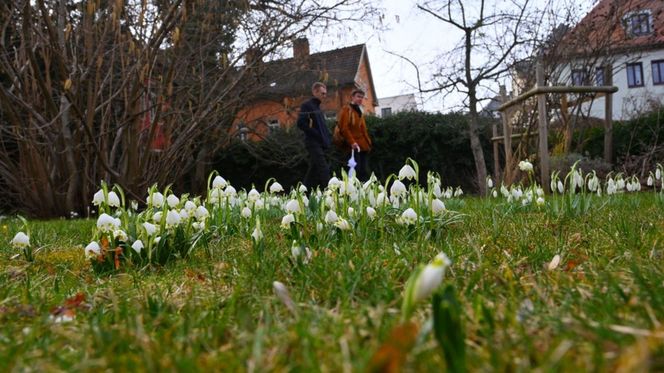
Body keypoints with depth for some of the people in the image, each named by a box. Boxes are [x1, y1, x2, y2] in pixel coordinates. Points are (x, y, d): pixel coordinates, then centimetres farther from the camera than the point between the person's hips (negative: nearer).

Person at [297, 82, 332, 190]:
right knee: (324, 170, -15)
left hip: (321, 144, 9)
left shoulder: (317, 107, 22)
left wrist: (328, 138, 8)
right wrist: (317, 135, -17)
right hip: (313, 143, -9)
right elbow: (301, 123, -15)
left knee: (313, 171, 9)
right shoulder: (307, 105, -4)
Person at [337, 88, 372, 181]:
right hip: (354, 146, -8)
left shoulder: (359, 111, 23)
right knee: (356, 171, -11)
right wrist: (352, 142, -21)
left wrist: (368, 141, 12)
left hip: (364, 145, 8)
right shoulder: (346, 109, -2)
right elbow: (344, 128, -13)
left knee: (365, 172, 5)